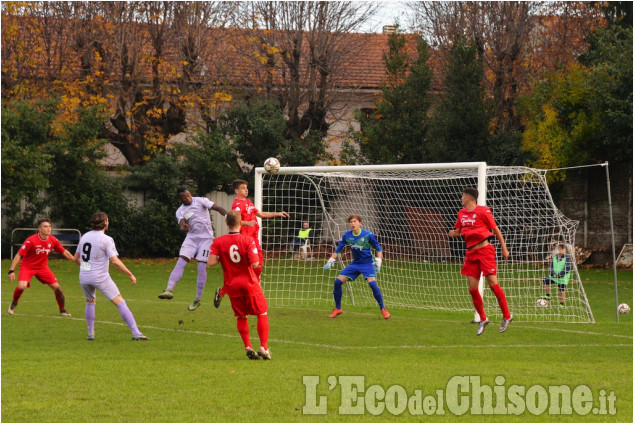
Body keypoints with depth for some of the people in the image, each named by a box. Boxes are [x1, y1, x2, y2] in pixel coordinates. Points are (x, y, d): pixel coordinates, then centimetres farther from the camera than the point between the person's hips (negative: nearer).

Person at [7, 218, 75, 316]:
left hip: (42, 267, 4)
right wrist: (12, 270, -26)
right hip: (27, 267, -4)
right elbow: (19, 255, -20)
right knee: (22, 286, -27)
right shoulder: (31, 240, -23)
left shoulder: (53, 240, -8)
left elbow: (64, 252, 5)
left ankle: (63, 310, 13)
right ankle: (13, 304, 5)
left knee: (57, 287, -6)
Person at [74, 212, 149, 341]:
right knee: (120, 302, -4)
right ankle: (135, 333, -11)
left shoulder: (84, 236, 8)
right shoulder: (106, 240, -11)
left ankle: (91, 333, 26)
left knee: (90, 301, 29)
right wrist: (130, 275, -8)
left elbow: (76, 258, 16)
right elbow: (115, 261, -15)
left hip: (84, 277, 6)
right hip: (100, 277, -6)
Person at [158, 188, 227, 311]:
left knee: (202, 267, -6)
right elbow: (182, 222, -13)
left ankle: (198, 299, 2)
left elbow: (217, 208, -8)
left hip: (206, 237, -3)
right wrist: (184, 226, -38)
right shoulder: (180, 211, 6)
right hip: (191, 237, 3)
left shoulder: (201, 201, -3)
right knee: (181, 262, -13)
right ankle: (169, 289, -22)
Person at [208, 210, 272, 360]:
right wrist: (257, 263, 3)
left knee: (241, 316, 16)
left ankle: (248, 347, 7)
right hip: (249, 283, -3)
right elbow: (255, 264, -20)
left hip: (232, 285, 3)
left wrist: (222, 258, 4)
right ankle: (263, 347, -1)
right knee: (262, 314, 8)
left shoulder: (218, 242, -7)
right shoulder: (248, 240, -13)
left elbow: (211, 262, -15)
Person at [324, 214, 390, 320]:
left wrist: (378, 260, -15)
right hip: (355, 264, 5)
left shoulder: (368, 235, -13)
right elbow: (338, 249, 6)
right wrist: (331, 260, -5)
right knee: (338, 281, -6)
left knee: (372, 283, -27)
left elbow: (378, 248, -3)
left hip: (367, 263, -5)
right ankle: (338, 309, 11)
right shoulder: (346, 236, -3)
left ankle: (383, 309, -11)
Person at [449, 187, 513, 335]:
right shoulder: (462, 213, 12)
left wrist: (504, 248, -1)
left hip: (484, 250, -7)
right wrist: (453, 233, -4)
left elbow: (496, 230, -2)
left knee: (492, 283, -11)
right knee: (472, 287, 2)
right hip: (471, 252, 7)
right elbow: (458, 231, 20)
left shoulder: (483, 211, -7)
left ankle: (507, 316, 1)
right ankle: (482, 319, 16)